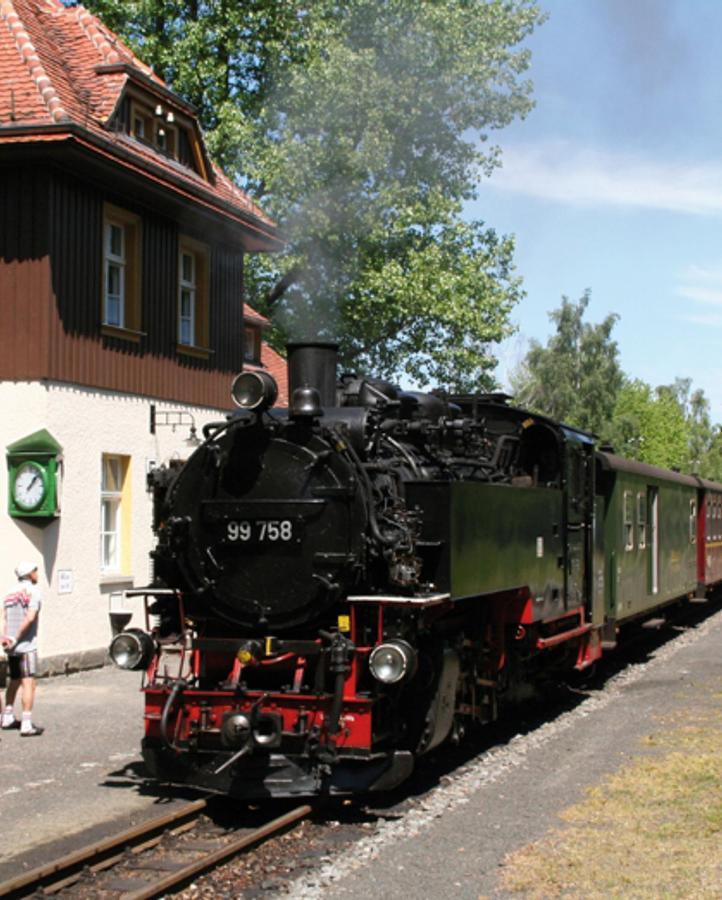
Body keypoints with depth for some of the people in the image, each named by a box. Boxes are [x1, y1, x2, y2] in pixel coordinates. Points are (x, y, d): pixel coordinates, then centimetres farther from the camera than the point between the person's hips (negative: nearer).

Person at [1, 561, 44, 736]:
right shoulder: (33, 591, -8)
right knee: (28, 683, -8)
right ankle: (26, 725, -14)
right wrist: (17, 638, -13)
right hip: (26, 645, -7)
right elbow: (30, 617, -20)